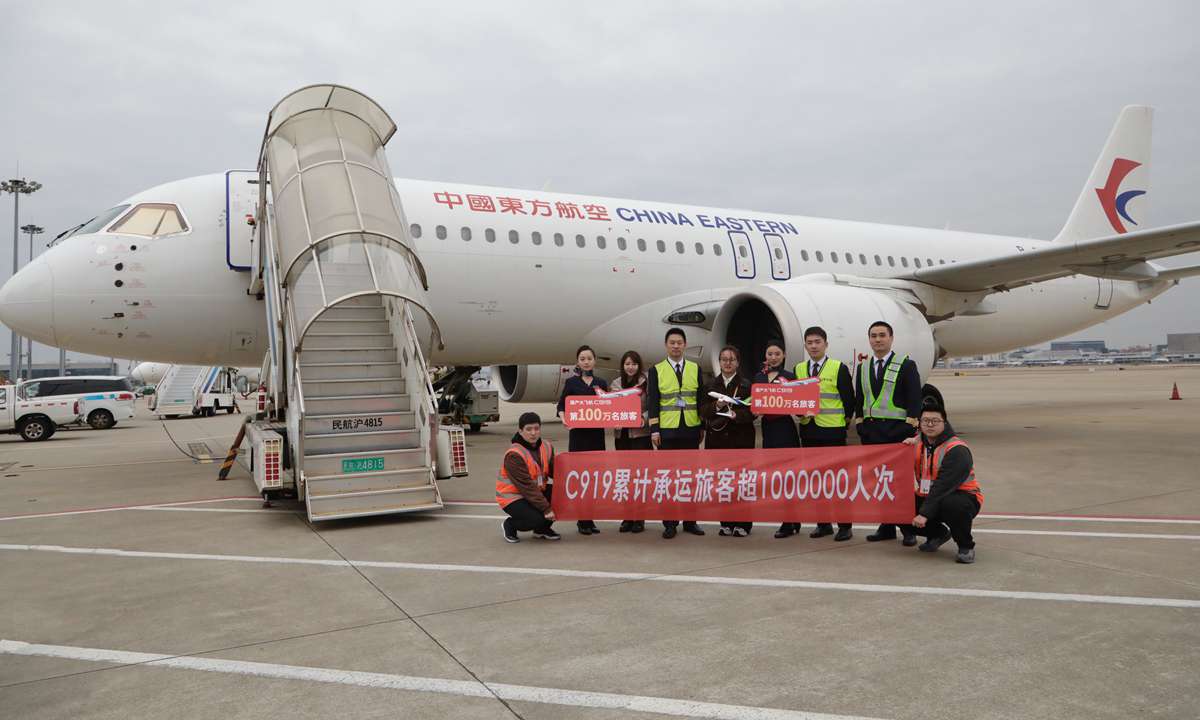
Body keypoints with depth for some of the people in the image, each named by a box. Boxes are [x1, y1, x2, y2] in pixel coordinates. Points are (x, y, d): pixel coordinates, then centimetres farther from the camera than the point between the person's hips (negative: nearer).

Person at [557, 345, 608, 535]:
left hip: (597, 433, 3)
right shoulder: (571, 382, 4)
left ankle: (589, 518, 12)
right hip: (578, 433, -3)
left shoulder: (602, 383, 11)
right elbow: (561, 405, 4)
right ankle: (582, 520, 3)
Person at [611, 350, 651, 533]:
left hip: (640, 434, -4)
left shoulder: (646, 382, -3)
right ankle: (627, 516, 15)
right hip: (621, 434, 4)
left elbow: (652, 407, -4)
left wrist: (644, 418, -20)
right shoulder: (615, 384, 11)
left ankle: (639, 518, 7)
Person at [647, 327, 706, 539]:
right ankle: (669, 523, 8)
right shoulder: (657, 371, 3)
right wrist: (654, 430, -7)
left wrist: (703, 427, 6)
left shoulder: (695, 369, 8)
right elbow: (652, 402, -1)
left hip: (691, 429, 2)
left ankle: (690, 521, 15)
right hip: (667, 431, -2)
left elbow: (701, 399, 10)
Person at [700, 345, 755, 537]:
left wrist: (736, 414, -20)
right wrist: (716, 406, -13)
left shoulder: (746, 385, 2)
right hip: (717, 438, 3)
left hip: (740, 438, -3)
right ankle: (726, 523, 12)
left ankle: (742, 524, 6)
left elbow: (752, 411, -4)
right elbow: (702, 410, 5)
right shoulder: (710, 385, 11)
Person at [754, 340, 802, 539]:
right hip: (768, 428, 5)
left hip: (785, 428, -5)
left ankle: (788, 523, 0)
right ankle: (794, 520, 18)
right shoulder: (758, 377, 12)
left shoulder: (789, 377, 0)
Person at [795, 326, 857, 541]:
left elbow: (849, 399, -2)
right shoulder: (799, 369, 10)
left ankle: (845, 525, 7)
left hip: (833, 430, -4)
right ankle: (823, 523, 17)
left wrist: (846, 420, 0)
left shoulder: (839, 368, -3)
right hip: (808, 429, 5)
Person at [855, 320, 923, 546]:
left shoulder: (906, 366, -1)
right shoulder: (863, 368, 14)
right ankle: (886, 527, 16)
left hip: (897, 431, -5)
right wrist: (861, 426, 9)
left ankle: (909, 529, 8)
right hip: (871, 432, 5)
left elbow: (915, 401, -7)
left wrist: (910, 430, -13)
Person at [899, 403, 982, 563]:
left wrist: (925, 513, -33)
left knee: (951, 504, -40)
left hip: (963, 497, -7)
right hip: (928, 497, 7)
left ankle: (966, 547, -12)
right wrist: (911, 443, -3)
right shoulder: (919, 444, 3)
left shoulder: (957, 450, -20)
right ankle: (938, 533, 18)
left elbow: (943, 486, -28)